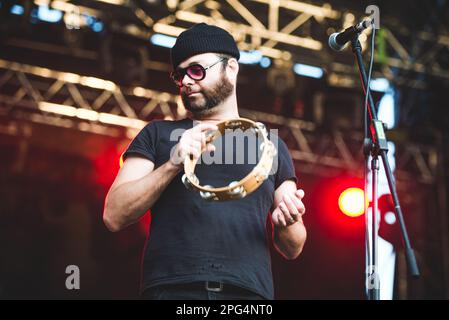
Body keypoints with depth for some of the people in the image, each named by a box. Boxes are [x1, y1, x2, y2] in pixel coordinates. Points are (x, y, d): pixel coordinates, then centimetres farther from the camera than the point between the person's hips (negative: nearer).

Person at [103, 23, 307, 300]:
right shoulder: (158, 134, 16)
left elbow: (293, 249, 19)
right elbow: (114, 216, 4)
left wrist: (286, 223, -3)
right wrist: (173, 165, -7)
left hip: (249, 291, 1)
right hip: (172, 289, -1)